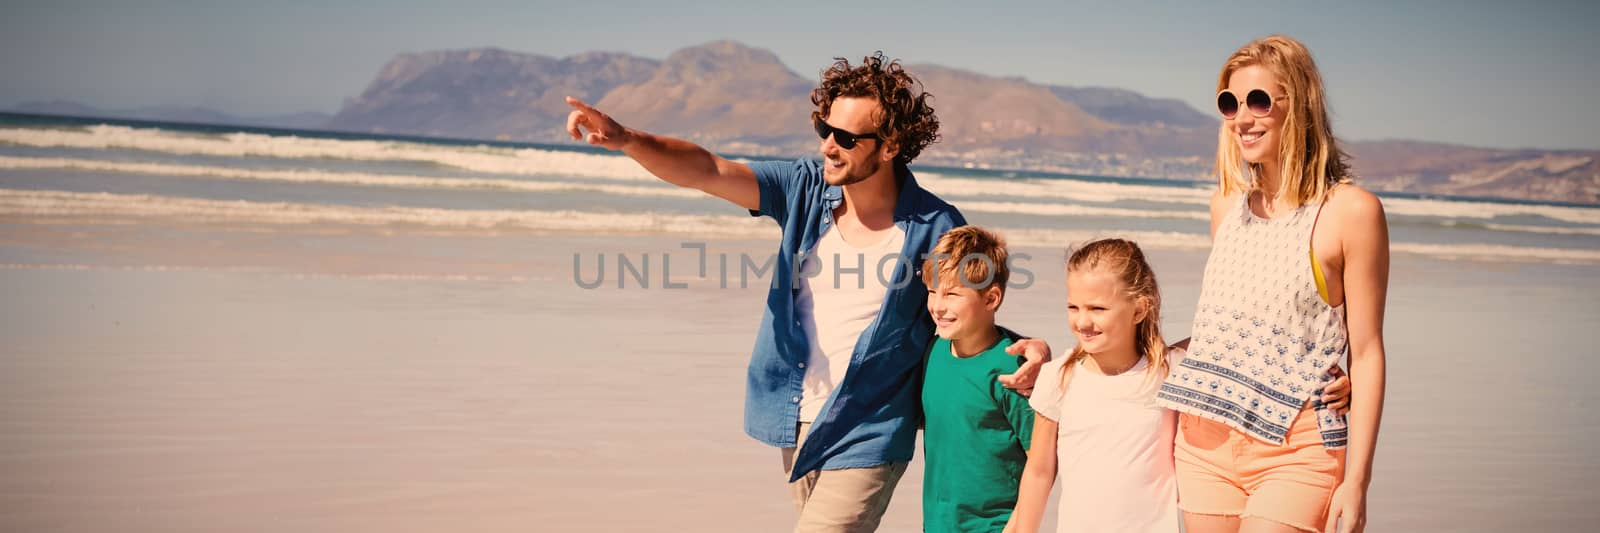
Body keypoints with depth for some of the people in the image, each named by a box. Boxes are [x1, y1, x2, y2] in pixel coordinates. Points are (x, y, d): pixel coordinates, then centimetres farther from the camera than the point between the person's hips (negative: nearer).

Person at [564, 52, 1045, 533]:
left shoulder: (934, 228, -14)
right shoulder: (804, 189, -4)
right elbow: (705, 171, -15)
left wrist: (1030, 350, -24)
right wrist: (627, 140, -32)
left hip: (865, 442, -5)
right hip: (797, 426, 5)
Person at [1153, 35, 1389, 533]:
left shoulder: (1351, 210, -7)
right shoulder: (1226, 204, 11)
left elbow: (1366, 353, -7)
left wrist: (1356, 479, -10)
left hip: (1294, 453, -5)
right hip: (1206, 447, 5)